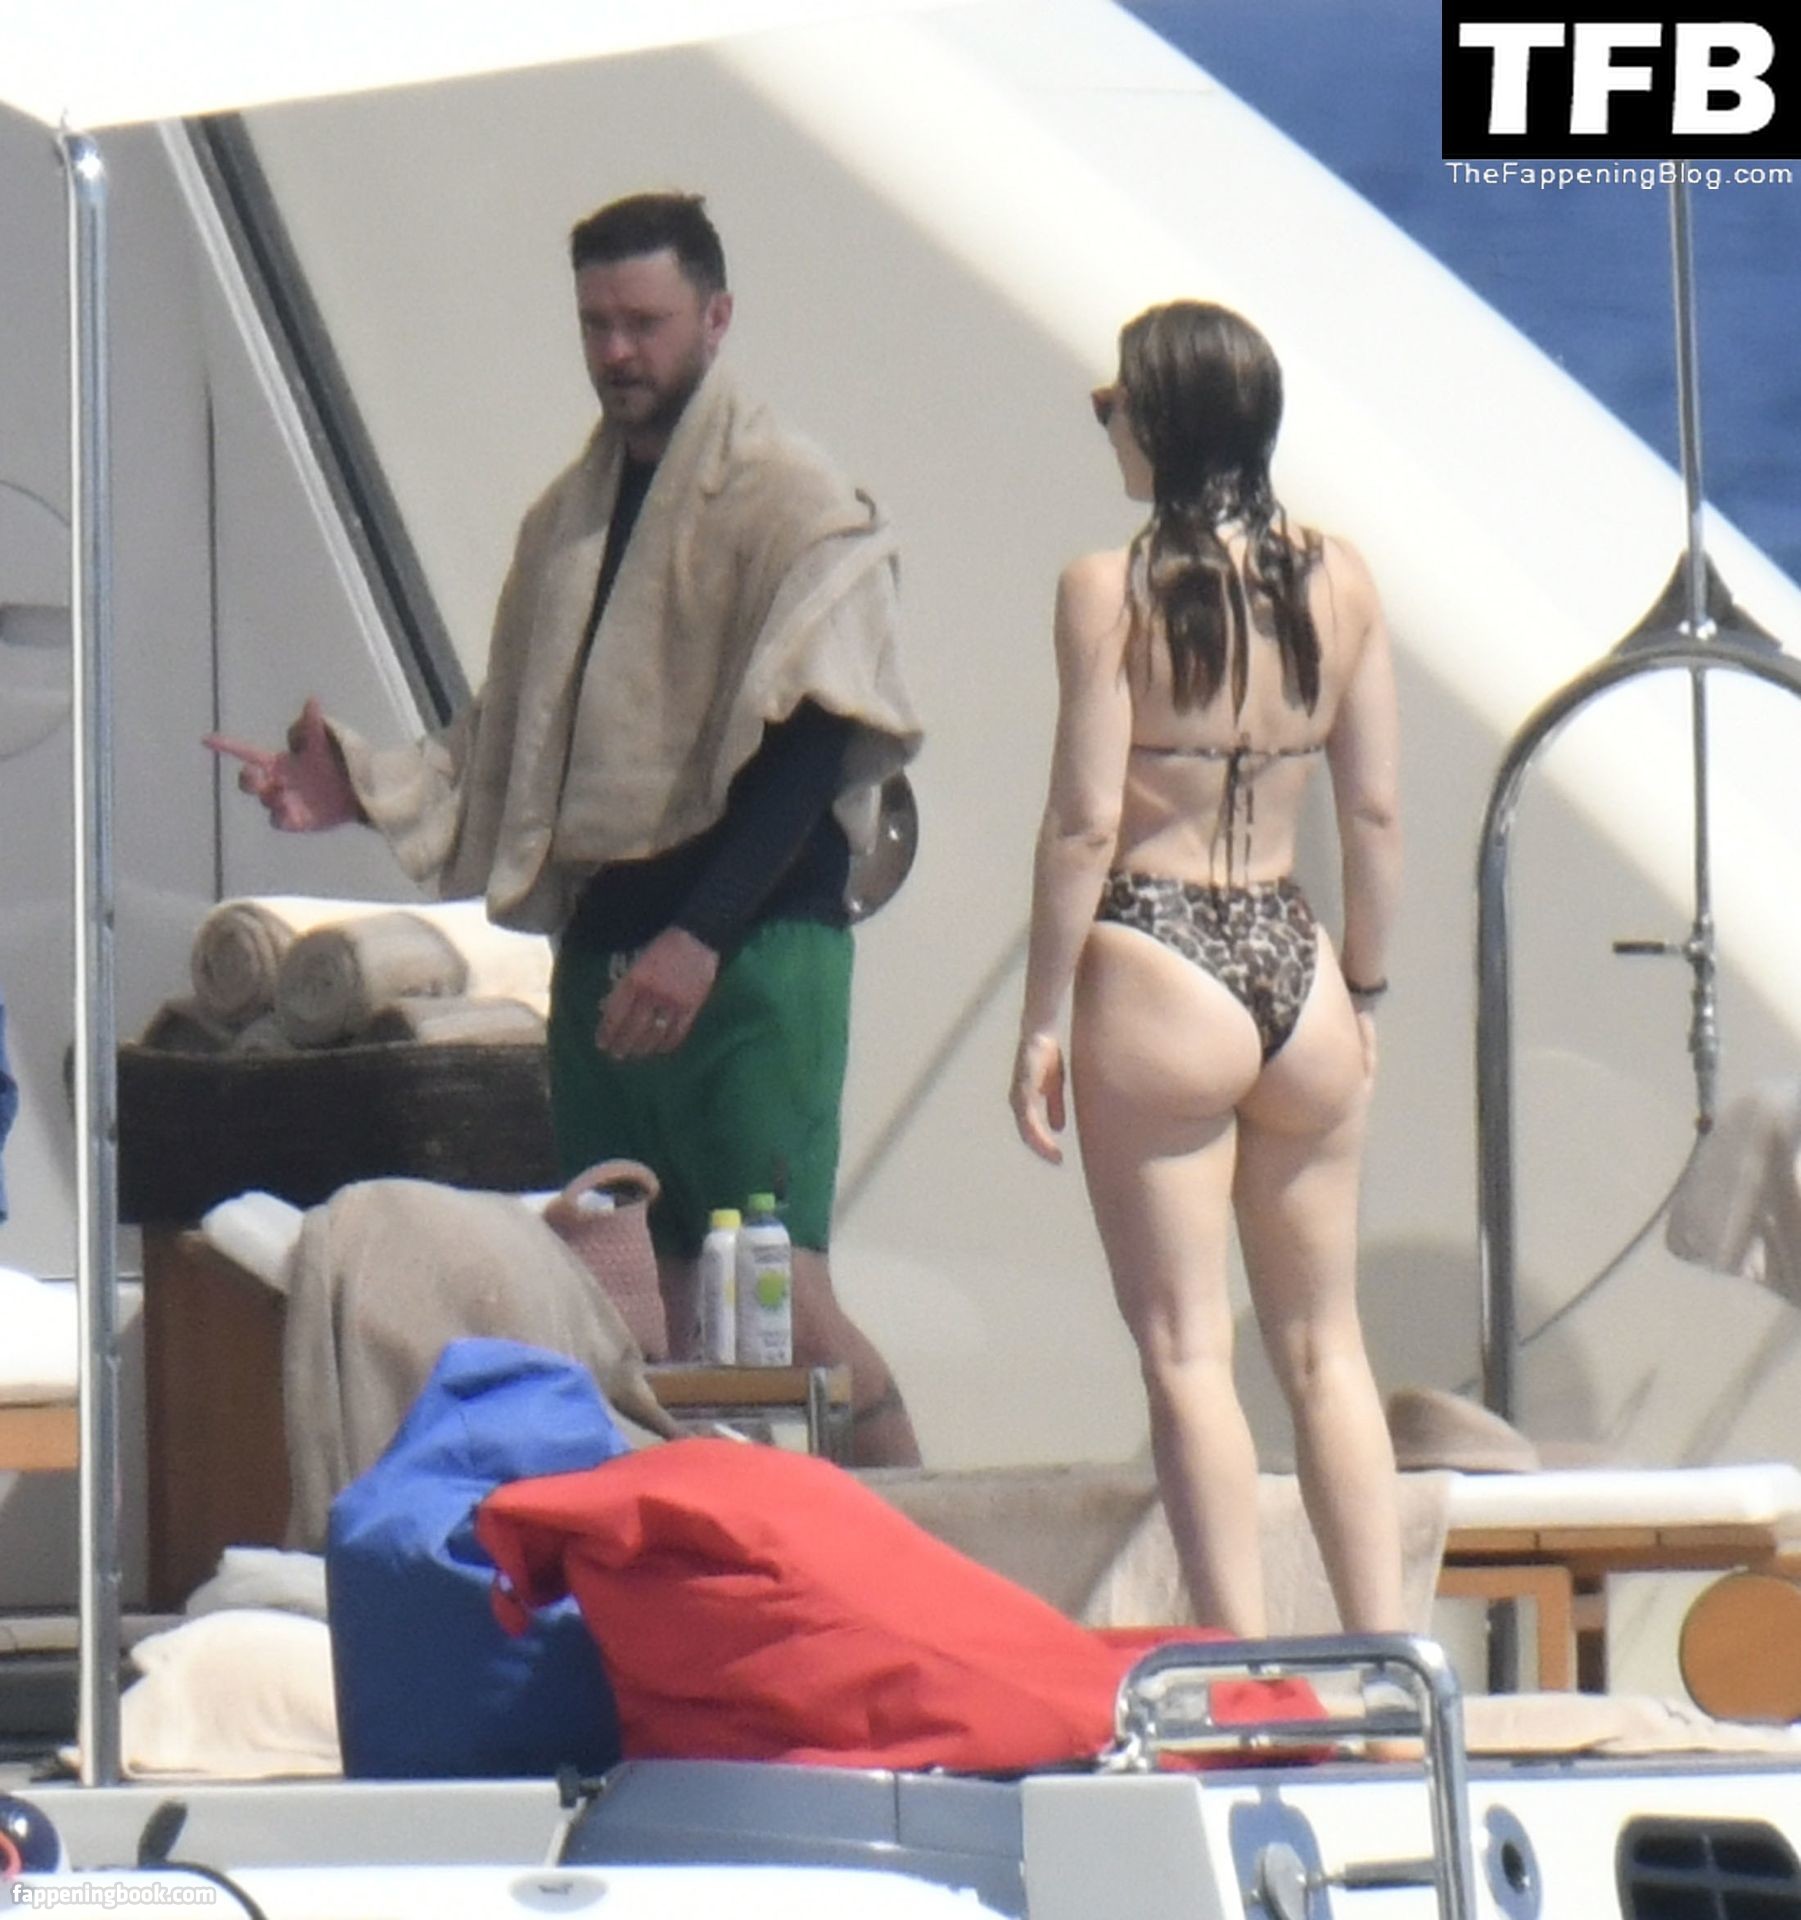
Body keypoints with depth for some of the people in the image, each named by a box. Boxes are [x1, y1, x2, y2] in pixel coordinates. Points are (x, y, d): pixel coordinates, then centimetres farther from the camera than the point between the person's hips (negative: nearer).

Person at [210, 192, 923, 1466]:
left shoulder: (793, 503, -4)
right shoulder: (571, 518, 19)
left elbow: (808, 743, -13)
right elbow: (513, 742, 25)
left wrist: (701, 935, -21)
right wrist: (363, 787, 8)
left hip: (752, 945, -7)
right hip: (602, 939, 7)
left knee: (778, 1293, -16)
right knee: (638, 1303, 4)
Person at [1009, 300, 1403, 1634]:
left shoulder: (1111, 589, -9)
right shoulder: (1340, 582, 3)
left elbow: (1087, 823, -10)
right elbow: (1376, 812, 5)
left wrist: (1042, 1022, -4)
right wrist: (1363, 993, 16)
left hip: (1159, 972, -4)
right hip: (1297, 968, 4)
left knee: (1189, 1350, 0)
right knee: (1326, 1345, 12)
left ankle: (1241, 1659, -3)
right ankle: (1388, 1656, 9)